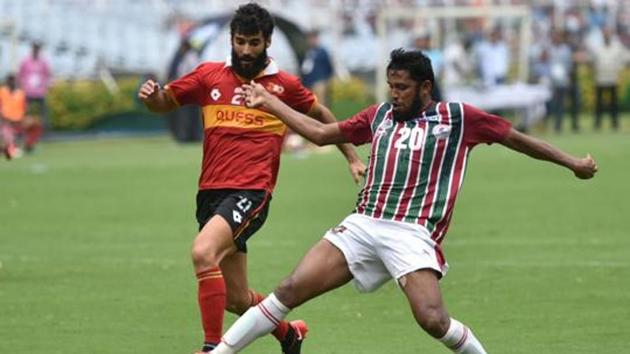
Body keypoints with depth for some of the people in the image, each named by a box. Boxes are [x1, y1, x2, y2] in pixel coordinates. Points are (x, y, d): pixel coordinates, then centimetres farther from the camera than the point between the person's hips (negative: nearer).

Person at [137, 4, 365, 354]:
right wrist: (152, 95, -7)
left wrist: (353, 157, 18)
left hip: (251, 193, -4)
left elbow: (321, 116, 21)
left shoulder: (285, 85, 5)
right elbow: (164, 102, 16)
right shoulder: (210, 75, 9)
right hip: (211, 192, 4)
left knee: (203, 252, -32)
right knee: (236, 299, 9)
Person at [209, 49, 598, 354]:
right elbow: (321, 132, 27)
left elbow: (514, 137, 13)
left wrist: (571, 162, 13)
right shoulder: (380, 115, 19)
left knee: (433, 319, -25)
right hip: (362, 226, 4)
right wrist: (269, 102, 28)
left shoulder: (456, 116, 6)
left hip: (412, 233, -4)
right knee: (290, 291, -7)